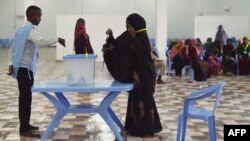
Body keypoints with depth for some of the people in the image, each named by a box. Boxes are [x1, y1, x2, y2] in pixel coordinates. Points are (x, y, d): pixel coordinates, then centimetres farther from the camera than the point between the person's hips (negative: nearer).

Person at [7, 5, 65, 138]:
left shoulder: (21, 29, 16)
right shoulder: (31, 30, -13)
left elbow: (12, 49, 18)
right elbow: (41, 42, -34)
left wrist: (11, 63, 14)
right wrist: (57, 39, -28)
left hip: (20, 67, 10)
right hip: (26, 68, -10)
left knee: (25, 97, 15)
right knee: (26, 97, -7)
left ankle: (25, 124, 24)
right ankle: (24, 129, -5)